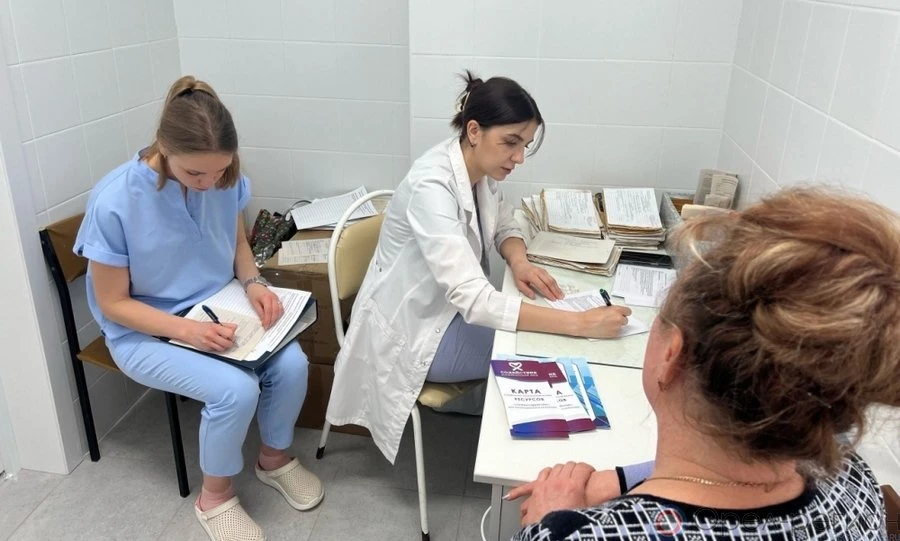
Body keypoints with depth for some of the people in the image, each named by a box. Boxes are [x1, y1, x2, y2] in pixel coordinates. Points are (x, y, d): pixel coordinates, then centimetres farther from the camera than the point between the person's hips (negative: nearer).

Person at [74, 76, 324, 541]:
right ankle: (215, 497, 4)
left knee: (291, 364, -20)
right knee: (236, 389, -27)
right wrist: (186, 329, -28)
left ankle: (275, 458, 12)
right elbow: (113, 304, -15)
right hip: (145, 332, -4)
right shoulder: (115, 202, -26)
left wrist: (254, 283, -13)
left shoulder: (224, 179, -13)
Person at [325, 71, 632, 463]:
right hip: (413, 331, -8)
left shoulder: (480, 169, -6)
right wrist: (579, 323, -41)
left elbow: (504, 225, 11)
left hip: (451, 306, 8)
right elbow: (473, 299, -38)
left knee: (537, 332, 3)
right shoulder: (432, 186, -32)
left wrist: (518, 261, -13)